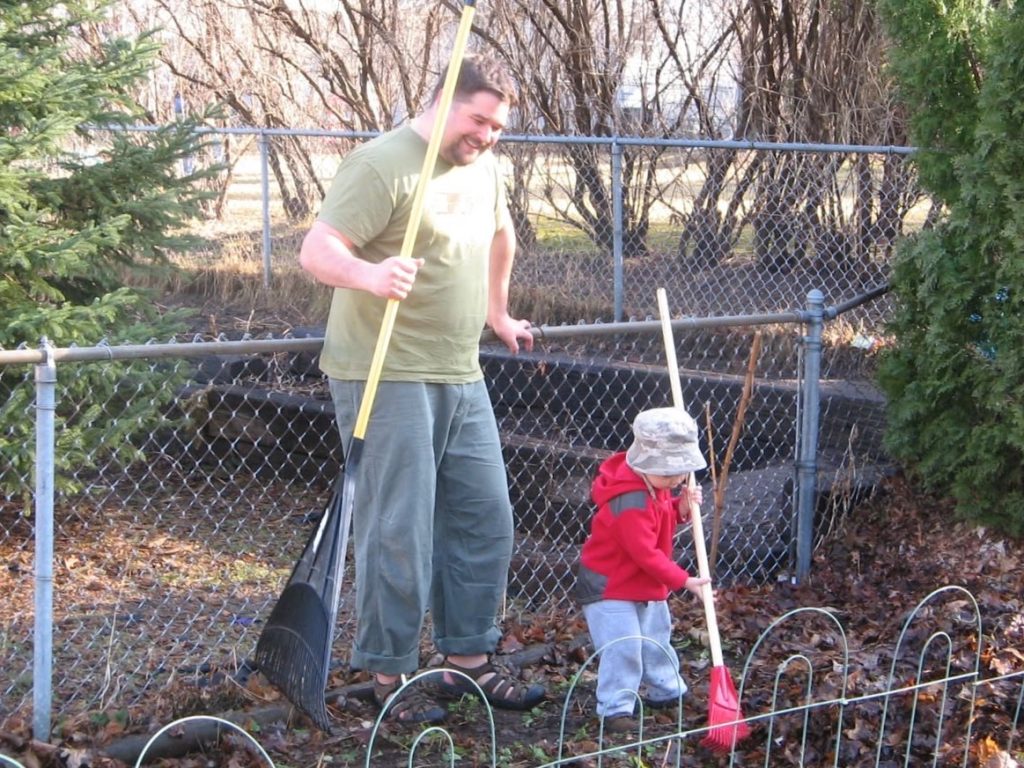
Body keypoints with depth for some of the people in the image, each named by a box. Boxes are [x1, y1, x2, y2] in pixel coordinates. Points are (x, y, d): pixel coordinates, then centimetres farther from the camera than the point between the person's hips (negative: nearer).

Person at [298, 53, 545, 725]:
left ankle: (469, 658, 23)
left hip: (462, 378, 8)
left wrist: (499, 315, 36)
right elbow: (317, 249, -21)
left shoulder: (484, 168, 13)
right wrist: (370, 274, -40)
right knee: (399, 535, -5)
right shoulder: (382, 165, -13)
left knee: (486, 521, 11)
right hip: (388, 380, -8)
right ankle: (391, 676, 7)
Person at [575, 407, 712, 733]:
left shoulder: (654, 484, -2)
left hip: (647, 586, 10)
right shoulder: (631, 502, -33)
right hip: (609, 587, -10)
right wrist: (683, 580, -29)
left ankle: (667, 690, 39)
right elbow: (645, 553, -32)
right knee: (622, 648, -14)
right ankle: (615, 709, -7)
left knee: (656, 638, 22)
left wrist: (681, 507, -7)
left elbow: (663, 519, 16)